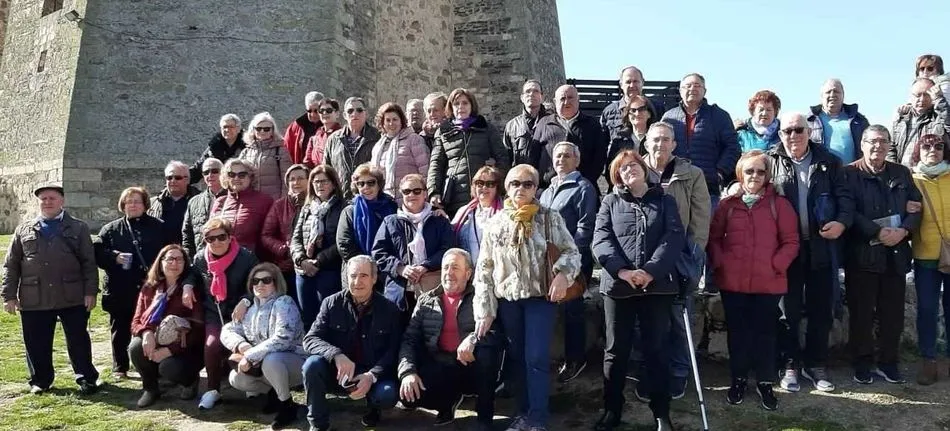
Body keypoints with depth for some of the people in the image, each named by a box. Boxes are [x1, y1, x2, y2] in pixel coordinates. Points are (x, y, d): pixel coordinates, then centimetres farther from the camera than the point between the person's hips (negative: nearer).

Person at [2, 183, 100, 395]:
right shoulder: (23, 230, 12)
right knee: (37, 344, 8)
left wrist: (90, 291, -5)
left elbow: (89, 263, 3)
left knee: (78, 341, 4)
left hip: (72, 298, -2)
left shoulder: (78, 229, 7)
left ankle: (87, 379, 16)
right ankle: (40, 381, 25)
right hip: (34, 299, 2)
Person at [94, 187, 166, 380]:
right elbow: (97, 253, 4)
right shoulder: (111, 229, 8)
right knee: (120, 331, 10)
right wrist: (114, 257, -14)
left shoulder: (158, 227, 6)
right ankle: (120, 368, 21)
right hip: (120, 290, 1)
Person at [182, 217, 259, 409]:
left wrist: (245, 301, -26)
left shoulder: (246, 257, -14)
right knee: (212, 344, -21)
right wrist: (187, 286, 1)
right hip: (213, 313, 3)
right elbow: (193, 274, 22)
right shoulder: (201, 258, -1)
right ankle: (213, 390, -2)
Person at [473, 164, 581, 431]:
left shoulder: (550, 218, -1)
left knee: (537, 357, -7)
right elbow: (484, 268, 4)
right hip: (507, 299, 3)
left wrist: (563, 273, -23)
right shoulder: (496, 222, 4)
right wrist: (484, 309, -1)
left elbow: (571, 252, -1)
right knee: (516, 357, 10)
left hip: (541, 297, -3)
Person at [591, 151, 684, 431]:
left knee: (657, 348, 5)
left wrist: (651, 271, -17)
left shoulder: (665, 201, 11)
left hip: (657, 285, 0)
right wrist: (621, 270, -18)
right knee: (616, 349, 6)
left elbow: (674, 237, -3)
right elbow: (601, 240, -2)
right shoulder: (610, 202, 11)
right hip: (617, 285, 0)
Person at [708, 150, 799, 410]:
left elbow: (791, 242, -1)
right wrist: (719, 263, -3)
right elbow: (713, 238, 9)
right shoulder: (728, 204, 4)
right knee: (737, 331, 11)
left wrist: (775, 265, -12)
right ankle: (738, 379, 25)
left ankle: (765, 383, 21)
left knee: (764, 331, 7)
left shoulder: (779, 204, 0)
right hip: (732, 282, 1)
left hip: (768, 283, -1)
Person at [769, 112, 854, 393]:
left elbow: (845, 197, 4)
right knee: (788, 310, 7)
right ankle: (790, 366, 20)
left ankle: (816, 365, 24)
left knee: (822, 309, 9)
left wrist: (842, 222, -15)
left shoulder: (829, 162, 4)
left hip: (822, 246, 2)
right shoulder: (771, 162, 0)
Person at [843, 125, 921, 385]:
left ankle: (888, 362, 22)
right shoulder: (849, 173, -2)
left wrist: (903, 231, -10)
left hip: (896, 254, 4)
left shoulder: (902, 173, 13)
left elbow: (915, 208, 8)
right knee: (862, 312, 3)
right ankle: (862, 363, 15)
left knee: (893, 312, 9)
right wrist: (878, 232, -19)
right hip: (862, 254, -4)